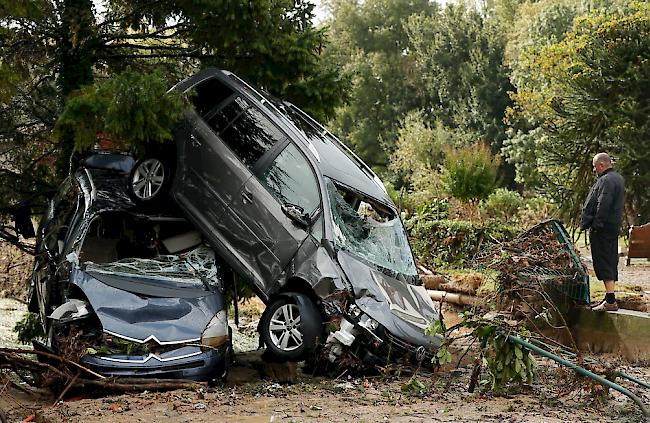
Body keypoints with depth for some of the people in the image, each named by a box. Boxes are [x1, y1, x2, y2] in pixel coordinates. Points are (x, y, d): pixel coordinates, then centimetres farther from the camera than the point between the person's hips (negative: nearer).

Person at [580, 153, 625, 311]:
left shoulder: (606, 180, -16)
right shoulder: (618, 178, 17)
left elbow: (603, 205, -24)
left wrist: (595, 225, -21)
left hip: (602, 228, -11)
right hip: (614, 226, 11)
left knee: (603, 263, -10)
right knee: (611, 261, 15)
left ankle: (610, 301, -13)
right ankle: (610, 297, 22)